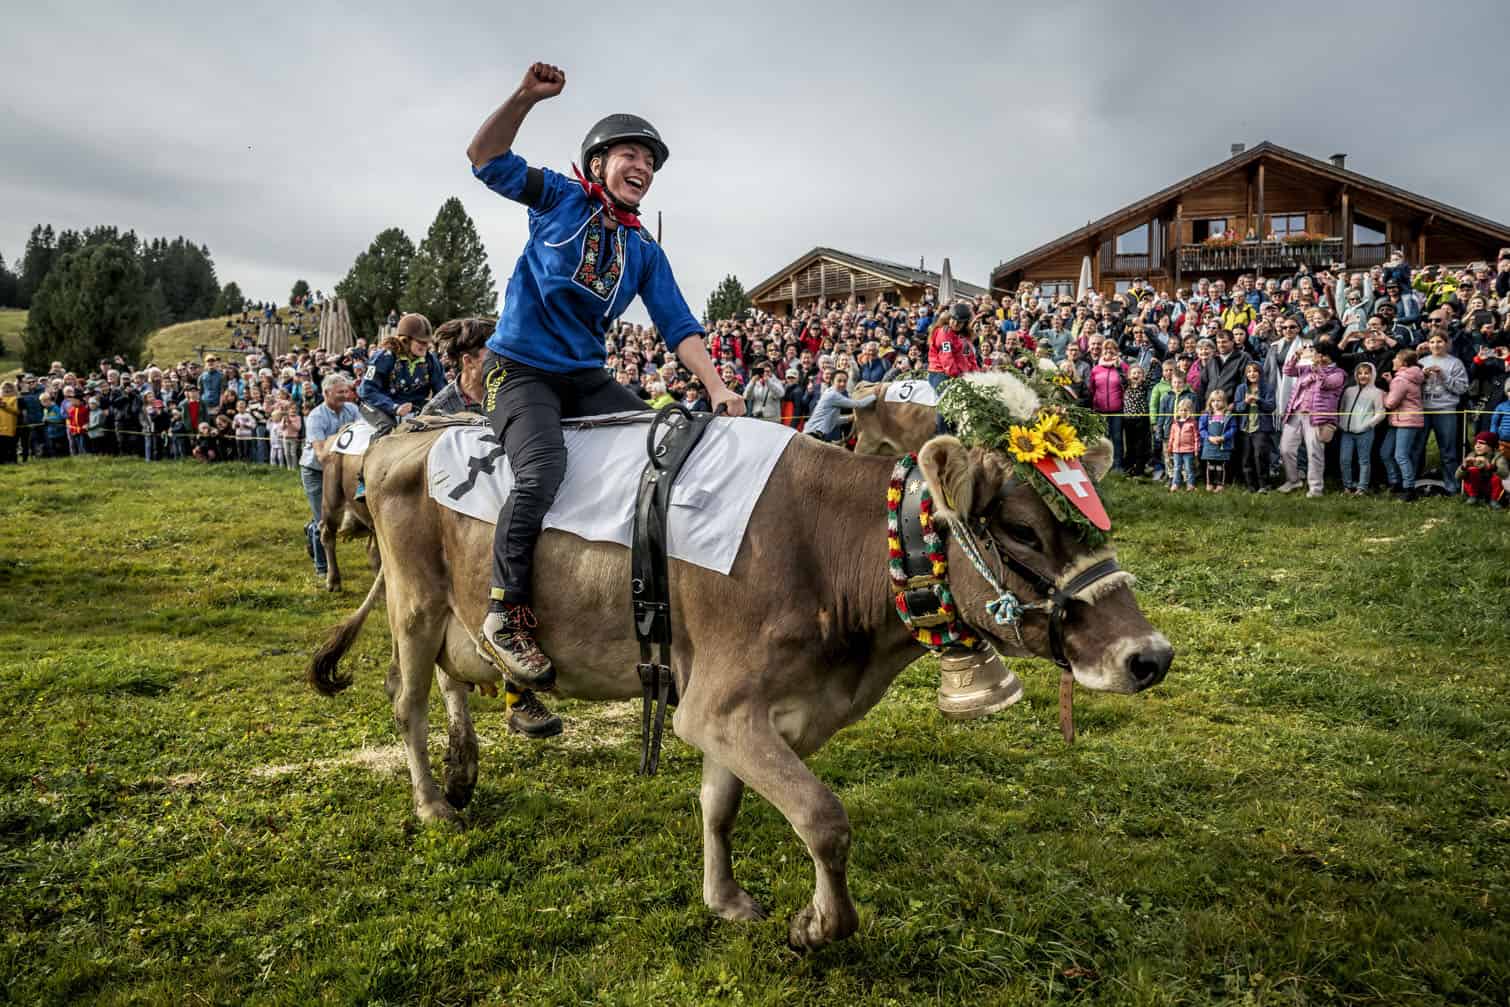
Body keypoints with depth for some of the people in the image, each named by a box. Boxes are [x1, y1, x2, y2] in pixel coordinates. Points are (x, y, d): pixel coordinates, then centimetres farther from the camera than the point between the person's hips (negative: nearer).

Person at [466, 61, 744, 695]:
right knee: (543, 469, -30)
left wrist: (717, 388, -8)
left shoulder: (645, 252, 13)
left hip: (587, 378, 5)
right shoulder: (561, 198, 5)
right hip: (520, 371, -5)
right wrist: (526, 97, -15)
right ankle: (505, 620, -22)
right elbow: (486, 158, -1)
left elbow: (678, 327, 7)